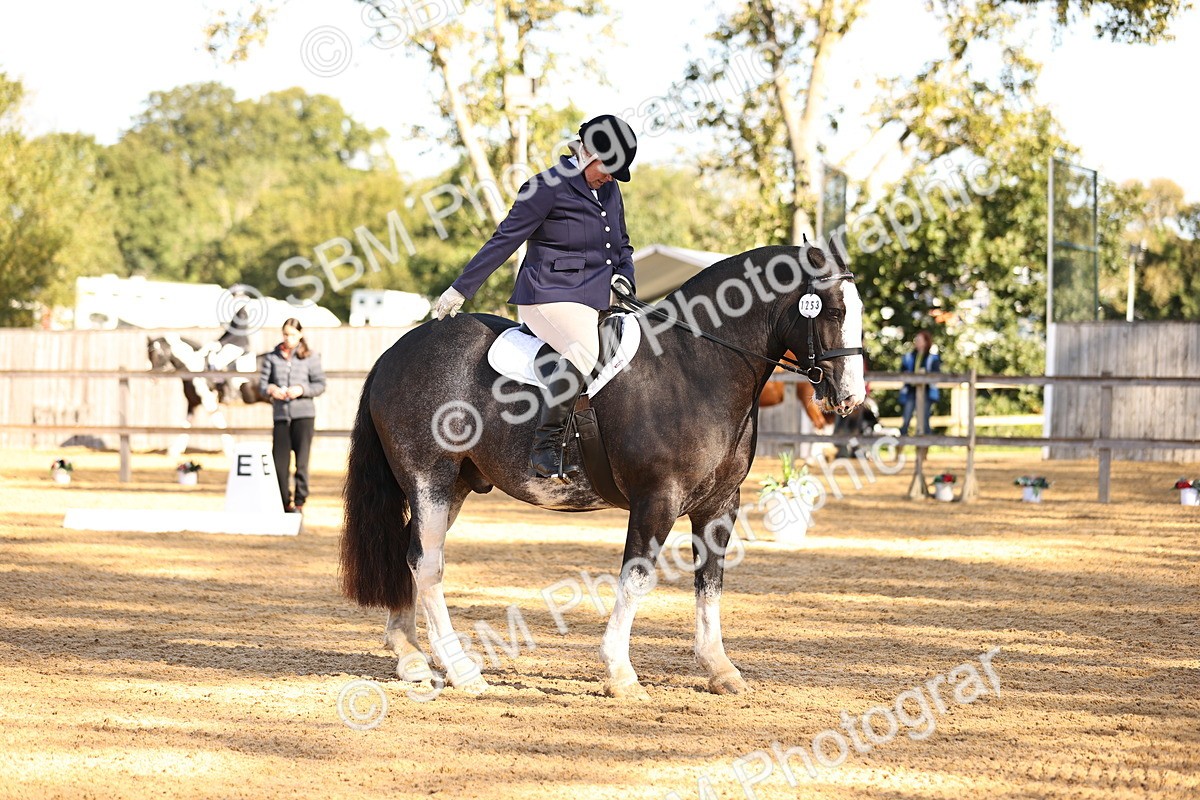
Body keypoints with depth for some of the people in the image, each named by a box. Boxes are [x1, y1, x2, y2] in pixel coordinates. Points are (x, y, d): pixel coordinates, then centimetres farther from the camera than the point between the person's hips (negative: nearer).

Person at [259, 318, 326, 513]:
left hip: (303, 414, -2)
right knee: (279, 461, 3)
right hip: (280, 414, 3)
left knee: (301, 461, -6)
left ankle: (299, 502, 1)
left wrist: (302, 390, -14)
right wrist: (271, 389, -13)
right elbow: (262, 383, 9)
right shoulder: (273, 357, 10)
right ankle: (284, 502, 16)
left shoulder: (310, 357, 3)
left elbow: (320, 384, 2)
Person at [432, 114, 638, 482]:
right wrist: (461, 290, -5)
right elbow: (504, 241, -7)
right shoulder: (547, 188, -7)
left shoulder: (610, 190, 17)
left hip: (596, 299, 10)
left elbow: (622, 245, 30)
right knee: (585, 351, -33)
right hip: (551, 297, -10)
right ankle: (545, 448, -33)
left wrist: (624, 277, 8)